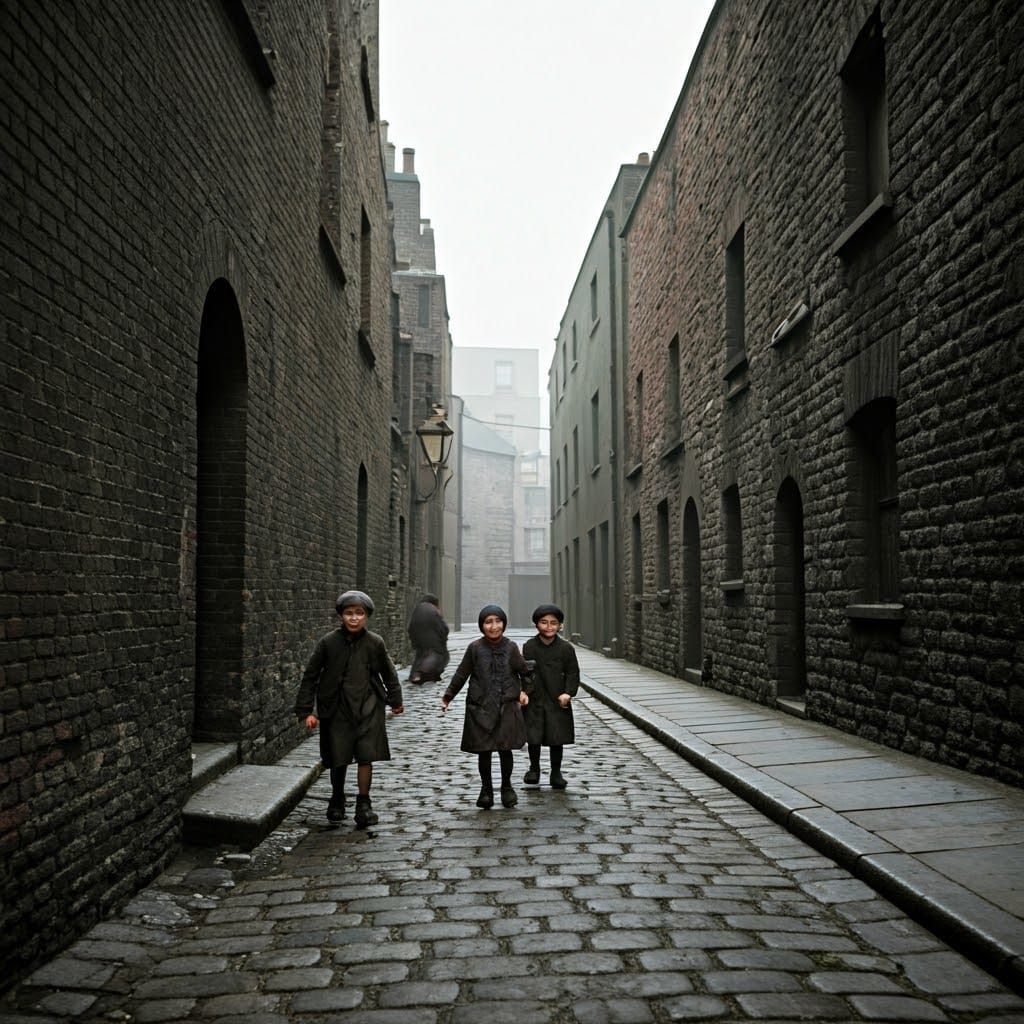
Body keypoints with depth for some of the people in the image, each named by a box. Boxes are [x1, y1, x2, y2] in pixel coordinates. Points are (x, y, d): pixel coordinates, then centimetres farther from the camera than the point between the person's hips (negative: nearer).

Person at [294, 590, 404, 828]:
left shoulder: (375, 643, -3)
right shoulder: (328, 642, -8)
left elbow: (388, 673, 14)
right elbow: (310, 676, -1)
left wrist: (395, 700, 24)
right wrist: (305, 711, -4)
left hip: (368, 708, 0)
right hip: (337, 708, 0)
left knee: (366, 757, -4)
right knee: (338, 760, 8)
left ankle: (363, 804, 11)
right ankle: (337, 799, 32)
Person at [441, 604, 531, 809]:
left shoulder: (510, 648, 0)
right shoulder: (475, 648, -4)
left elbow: (525, 672, 14)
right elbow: (461, 674, 4)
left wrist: (524, 691, 4)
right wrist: (448, 696, 5)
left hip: (507, 708, 1)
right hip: (480, 708, 0)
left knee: (505, 749, 5)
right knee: (483, 751, 5)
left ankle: (506, 787, 25)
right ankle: (486, 789, 22)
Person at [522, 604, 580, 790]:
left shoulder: (566, 648, -2)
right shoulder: (529, 646, 0)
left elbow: (573, 673, 0)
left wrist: (568, 693, -12)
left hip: (557, 702, 0)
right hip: (534, 700, 0)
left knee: (557, 739, 5)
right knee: (533, 738, 3)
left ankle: (556, 773, 21)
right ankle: (534, 769, 26)